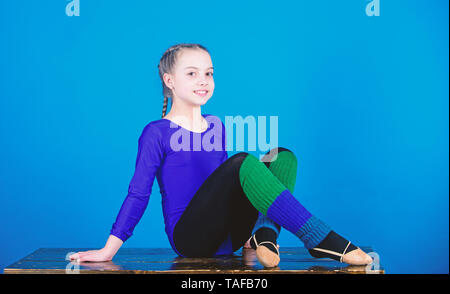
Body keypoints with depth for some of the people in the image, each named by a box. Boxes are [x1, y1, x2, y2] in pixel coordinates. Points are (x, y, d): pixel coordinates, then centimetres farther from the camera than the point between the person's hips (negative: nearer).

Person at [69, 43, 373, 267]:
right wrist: (109, 249, -9)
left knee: (283, 157, -7)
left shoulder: (216, 127, 16)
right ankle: (326, 243, -32)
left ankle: (264, 237, -29)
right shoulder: (157, 133, -2)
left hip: (226, 237, 7)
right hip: (190, 238, -6)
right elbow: (138, 194, -4)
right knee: (243, 162, -29)